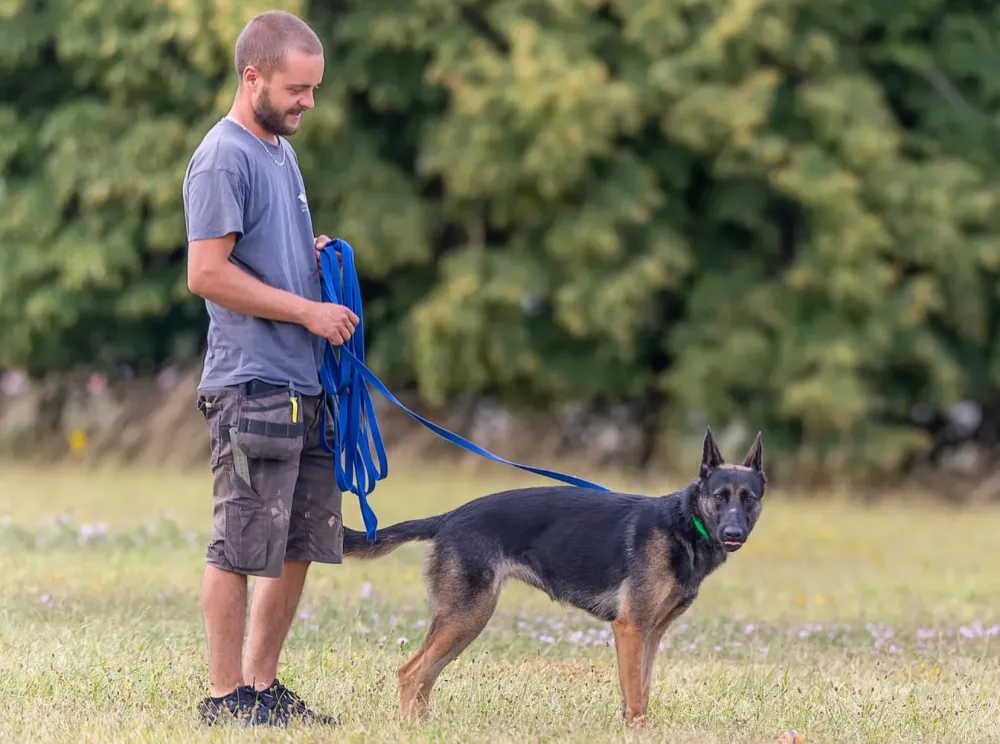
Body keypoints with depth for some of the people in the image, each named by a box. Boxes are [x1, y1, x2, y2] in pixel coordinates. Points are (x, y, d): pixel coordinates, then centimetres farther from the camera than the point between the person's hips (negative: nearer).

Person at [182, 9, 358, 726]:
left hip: (305, 383, 9)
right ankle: (226, 697, 1)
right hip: (253, 385, -9)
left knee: (298, 549, 11)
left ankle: (264, 684, 19)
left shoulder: (281, 150, 18)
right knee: (242, 548, -5)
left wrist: (315, 254, 9)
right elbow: (208, 273, -18)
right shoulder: (224, 159, -11)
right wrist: (309, 310, -15)